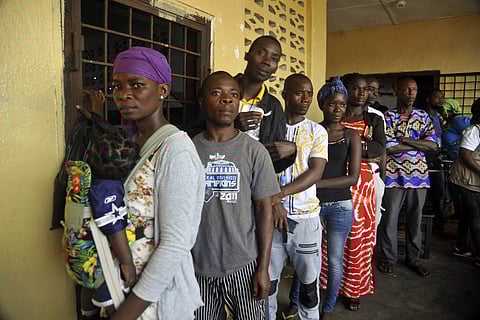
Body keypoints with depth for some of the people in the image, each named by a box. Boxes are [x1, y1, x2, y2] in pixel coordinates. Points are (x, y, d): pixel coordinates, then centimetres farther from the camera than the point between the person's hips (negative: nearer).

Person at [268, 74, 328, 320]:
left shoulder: (317, 131, 3)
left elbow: (316, 172, -8)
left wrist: (280, 194, -19)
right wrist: (273, 204, -16)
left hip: (306, 216, 1)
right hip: (271, 215, -1)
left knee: (309, 279, 13)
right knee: (268, 279, 10)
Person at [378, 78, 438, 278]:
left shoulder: (423, 117, 9)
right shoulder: (388, 117, -3)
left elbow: (433, 145, -4)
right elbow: (389, 147, -15)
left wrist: (405, 140, -13)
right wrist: (419, 145, -7)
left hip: (419, 175, 4)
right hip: (394, 175, -3)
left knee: (415, 219, 13)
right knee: (390, 218, 3)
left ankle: (413, 258, 28)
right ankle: (388, 258, 19)